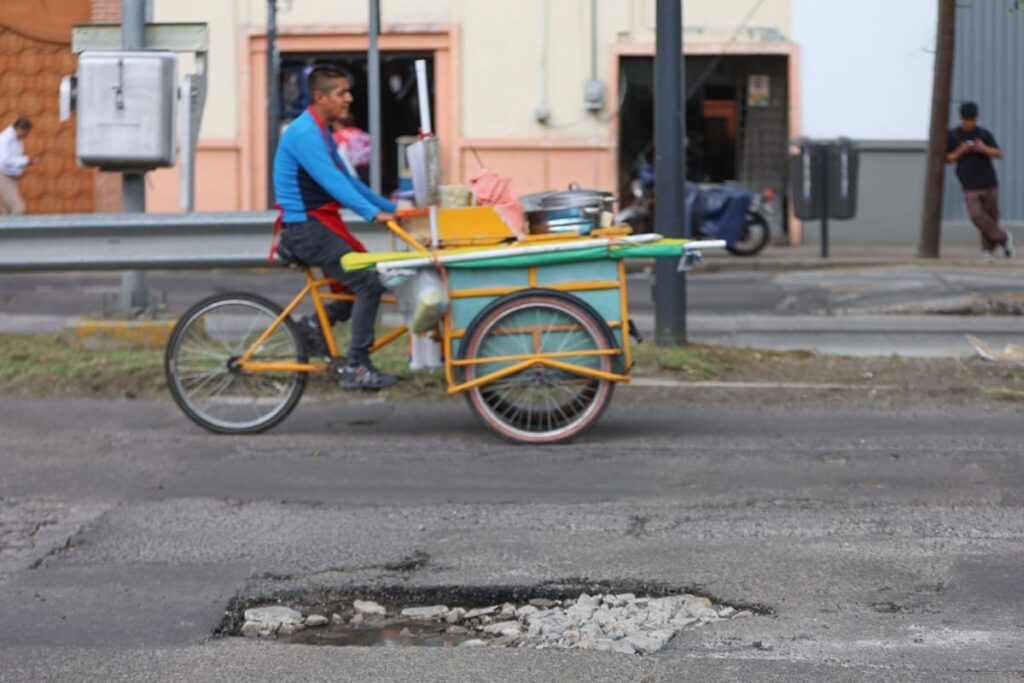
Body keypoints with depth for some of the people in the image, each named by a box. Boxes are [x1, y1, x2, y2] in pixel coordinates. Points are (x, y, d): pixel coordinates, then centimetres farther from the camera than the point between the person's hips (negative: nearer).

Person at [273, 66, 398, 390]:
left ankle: (316, 324, 14)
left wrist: (391, 207, 19)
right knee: (368, 284, -14)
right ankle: (356, 369, -9)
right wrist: (373, 213, -33)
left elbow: (346, 180, 21)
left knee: (369, 278, 8)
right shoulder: (304, 133, -17)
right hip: (305, 228, -10)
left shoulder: (320, 133, 16)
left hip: (320, 225, 10)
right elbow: (333, 182, -27)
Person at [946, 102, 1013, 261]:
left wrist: (984, 148, -16)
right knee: (977, 215, -15)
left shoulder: (984, 134, 2)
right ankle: (1003, 238, 1)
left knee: (991, 216, 4)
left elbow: (999, 154, 2)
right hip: (970, 186, 0)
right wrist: (960, 151, -11)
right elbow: (948, 159, 7)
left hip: (989, 183, 0)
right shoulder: (953, 136, 4)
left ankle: (988, 248, 21)